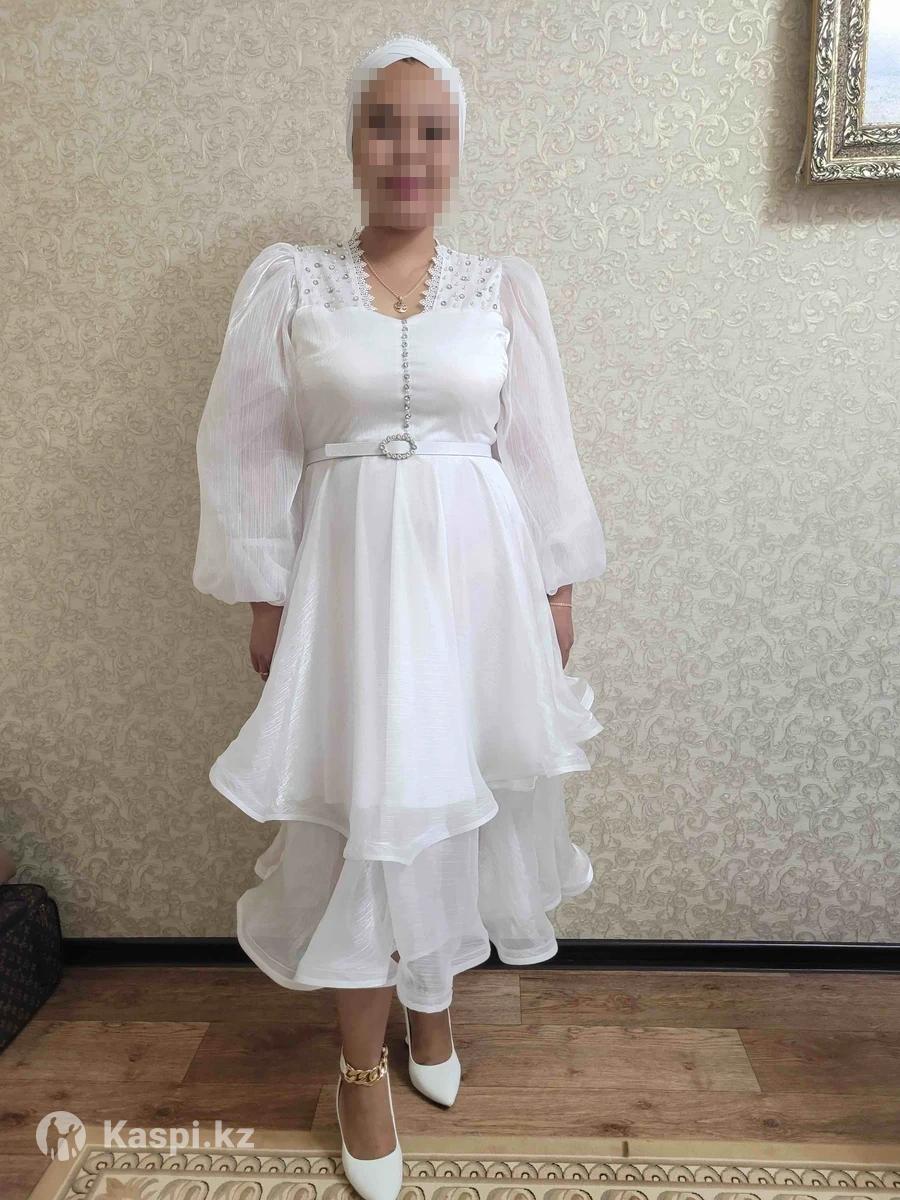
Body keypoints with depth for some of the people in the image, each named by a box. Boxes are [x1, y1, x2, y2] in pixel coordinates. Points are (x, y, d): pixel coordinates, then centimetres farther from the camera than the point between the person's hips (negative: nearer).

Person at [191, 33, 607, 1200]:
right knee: (360, 817, 3)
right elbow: (246, 454, 2)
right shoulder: (287, 280, 2)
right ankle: (363, 1063, 27)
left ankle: (434, 998, 40)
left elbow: (541, 451, 6)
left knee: (461, 802, 11)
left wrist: (557, 589, 5)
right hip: (350, 578, -1)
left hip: (481, 574, 2)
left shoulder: (506, 287, 5)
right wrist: (265, 599, -1)